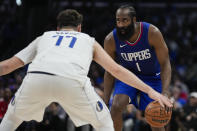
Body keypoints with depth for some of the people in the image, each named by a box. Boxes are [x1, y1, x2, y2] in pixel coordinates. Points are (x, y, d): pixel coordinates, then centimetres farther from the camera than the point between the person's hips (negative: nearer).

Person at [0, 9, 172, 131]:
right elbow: (116, 69, 25)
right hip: (72, 81, -1)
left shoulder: (43, 37, 38)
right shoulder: (89, 41, 36)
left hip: (36, 77, 2)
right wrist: (149, 90, 26)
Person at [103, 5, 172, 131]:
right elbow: (110, 72, -8)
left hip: (152, 77, -1)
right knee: (116, 107, -24)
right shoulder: (111, 40, -22)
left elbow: (165, 64, -24)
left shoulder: (152, 33, -28)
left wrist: (165, 93, -38)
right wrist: (105, 102, -11)